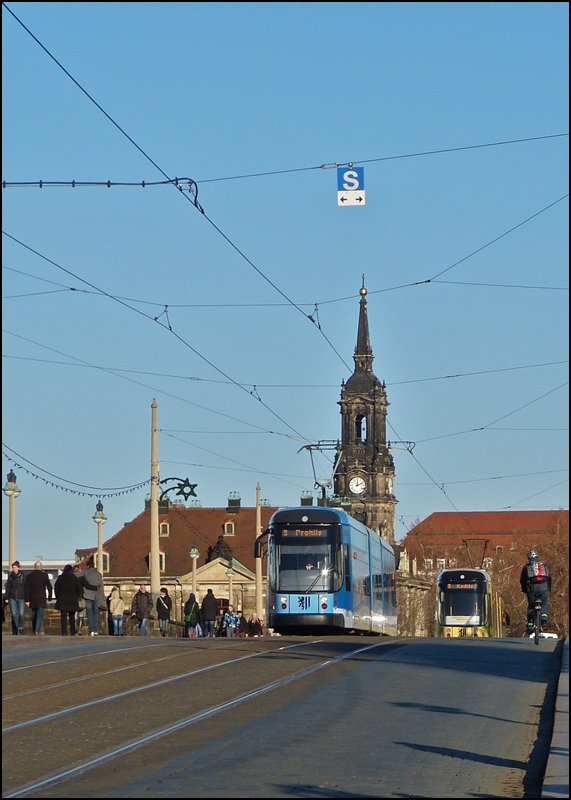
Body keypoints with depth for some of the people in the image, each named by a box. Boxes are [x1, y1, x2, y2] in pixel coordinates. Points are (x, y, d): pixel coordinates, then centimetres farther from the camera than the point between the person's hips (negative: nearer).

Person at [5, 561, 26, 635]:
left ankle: (20, 626, 18)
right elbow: (8, 587, 9)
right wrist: (7, 597, 3)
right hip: (12, 598, 2)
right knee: (14, 615, -1)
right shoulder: (10, 576, 6)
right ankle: (15, 631, 5)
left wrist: (26, 599, -4)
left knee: (21, 614, -7)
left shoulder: (22, 576, -1)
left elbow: (25, 588, 0)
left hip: (21, 598, -2)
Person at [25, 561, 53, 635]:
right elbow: (49, 587, -3)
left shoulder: (29, 576, 0)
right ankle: (37, 631, -15)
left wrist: (27, 600, 2)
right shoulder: (44, 575, -5)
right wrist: (49, 598, 7)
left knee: (34, 615, 16)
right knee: (40, 615, -4)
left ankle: (35, 631, 22)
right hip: (41, 599, -3)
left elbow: (26, 589, 0)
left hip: (32, 599, 3)